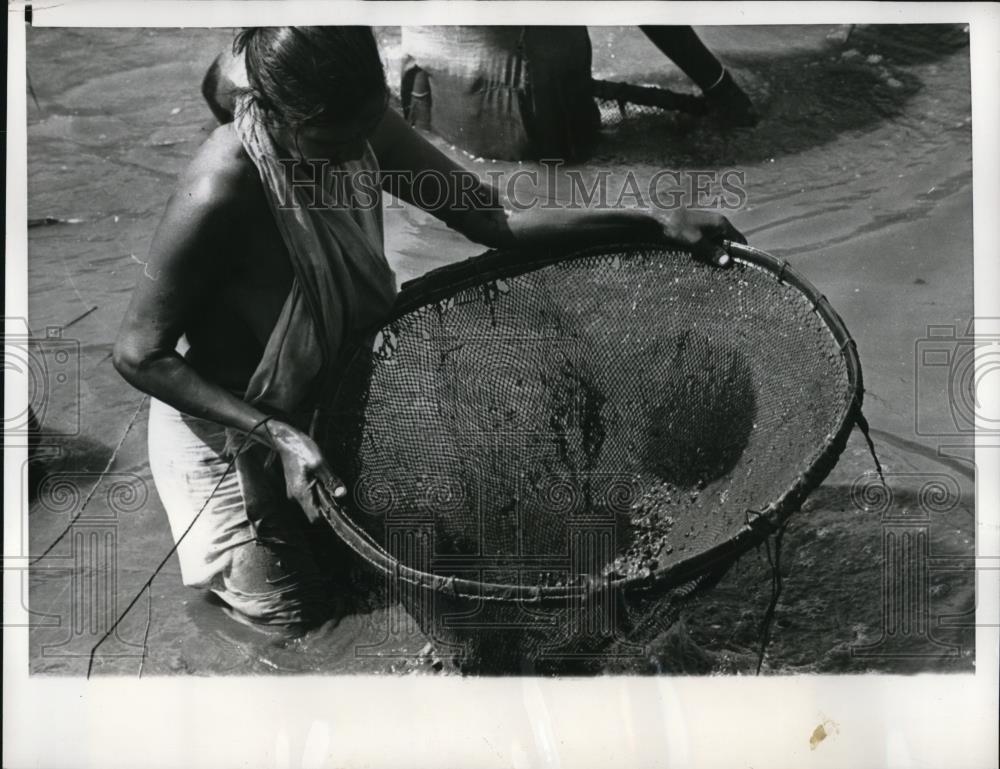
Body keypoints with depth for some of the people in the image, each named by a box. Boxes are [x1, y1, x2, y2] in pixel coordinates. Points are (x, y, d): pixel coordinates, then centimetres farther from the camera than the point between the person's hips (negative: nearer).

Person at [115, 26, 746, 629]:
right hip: (229, 421, -5)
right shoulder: (221, 193, -37)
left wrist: (657, 225, -20)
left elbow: (495, 222, -15)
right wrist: (277, 435, -34)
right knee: (296, 606, 7)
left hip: (330, 385, 6)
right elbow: (140, 355, -27)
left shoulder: (362, 130, -19)